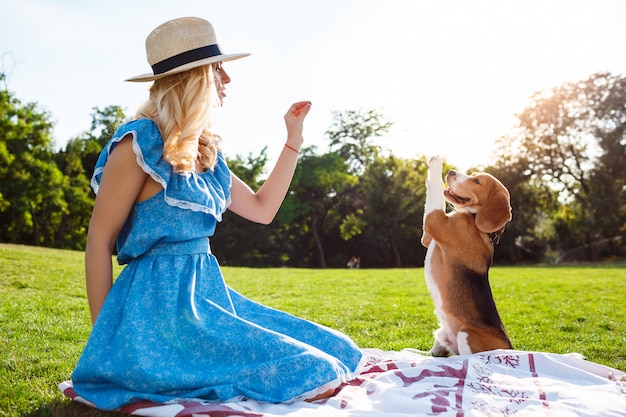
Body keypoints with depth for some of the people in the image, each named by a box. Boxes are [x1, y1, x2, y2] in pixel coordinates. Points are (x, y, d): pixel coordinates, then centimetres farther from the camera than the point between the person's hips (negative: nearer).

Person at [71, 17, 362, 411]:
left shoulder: (206, 153, 13)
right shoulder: (140, 144, -11)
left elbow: (262, 209, 20)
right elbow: (99, 241, -9)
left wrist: (294, 138, 17)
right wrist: (105, 338, -7)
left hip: (210, 294, 8)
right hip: (159, 304, -8)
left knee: (338, 352, 1)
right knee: (311, 375, -17)